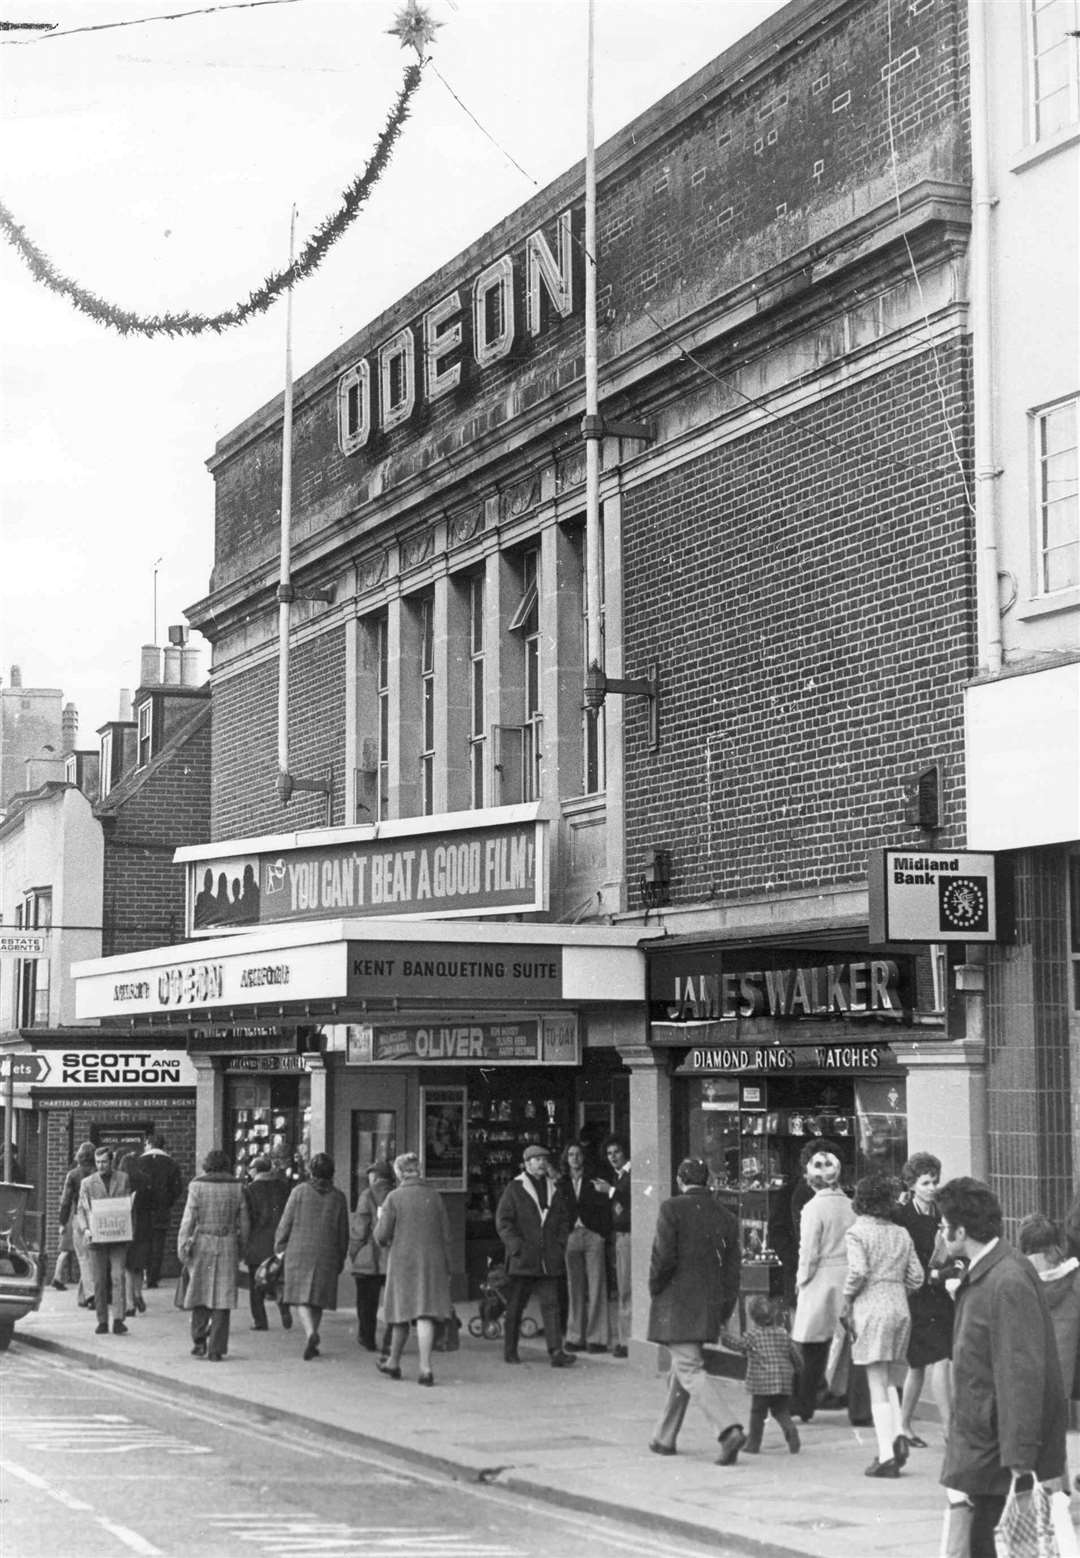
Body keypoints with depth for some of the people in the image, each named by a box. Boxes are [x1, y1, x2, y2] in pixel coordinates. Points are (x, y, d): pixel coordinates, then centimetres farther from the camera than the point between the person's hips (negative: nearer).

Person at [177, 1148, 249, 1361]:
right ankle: (216, 1349, 1)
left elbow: (188, 1219, -6)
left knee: (200, 1293, 13)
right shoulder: (236, 1188, 3)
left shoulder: (197, 1187, -3)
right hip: (228, 1246, 1)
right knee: (222, 1296, 3)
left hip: (202, 1243, -1)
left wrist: (182, 1247, -2)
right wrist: (240, 1248, 16)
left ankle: (199, 1341, 7)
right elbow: (243, 1223, 6)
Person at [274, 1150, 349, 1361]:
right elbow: (343, 1233, 6)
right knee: (318, 1297, 12)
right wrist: (340, 1260, 16)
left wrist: (279, 1248, 10)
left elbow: (286, 1222, -3)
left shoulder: (300, 1191, -4)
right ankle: (312, 1343, 15)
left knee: (300, 1296, -1)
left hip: (299, 1251, -2)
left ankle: (311, 1332, -24)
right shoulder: (338, 1197, 3)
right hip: (327, 1254, 2)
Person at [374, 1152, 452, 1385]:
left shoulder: (395, 1197, -6)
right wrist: (446, 1269, 12)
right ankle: (425, 1367, -14)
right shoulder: (434, 1197, 3)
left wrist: (381, 1218, 15)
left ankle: (394, 1363, 29)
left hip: (403, 1261, -1)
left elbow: (382, 1236, -6)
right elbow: (446, 1236, 6)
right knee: (425, 1315, -3)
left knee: (402, 1313, 12)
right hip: (432, 1262, 2)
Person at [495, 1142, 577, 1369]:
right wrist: (516, 1247, -12)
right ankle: (510, 1351, 17)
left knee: (550, 1304, -5)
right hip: (521, 1260, -3)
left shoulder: (553, 1189, 14)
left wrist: (560, 1245, 7)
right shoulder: (514, 1189, 0)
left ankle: (556, 1352, -11)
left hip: (549, 1261, 3)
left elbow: (564, 1220, 19)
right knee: (515, 1306, 6)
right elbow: (502, 1222, -3)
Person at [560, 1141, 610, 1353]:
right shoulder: (562, 1183, 12)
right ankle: (575, 1337, 6)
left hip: (593, 1237, -2)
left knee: (596, 1287, -5)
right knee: (574, 1288, 1)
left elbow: (605, 1210, 2)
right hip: (570, 1238, 2)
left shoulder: (595, 1182, 6)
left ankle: (596, 1337, -3)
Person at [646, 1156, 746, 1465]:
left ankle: (729, 1430, -26)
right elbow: (733, 1268, 8)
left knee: (690, 1370, -9)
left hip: (676, 1303, -6)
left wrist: (655, 1290, 1)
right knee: (680, 1370, 20)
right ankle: (665, 1438, 29)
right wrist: (724, 1314, 14)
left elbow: (663, 1257, -16)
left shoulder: (671, 1209, -9)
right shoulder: (726, 1217, 7)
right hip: (709, 1307, 6)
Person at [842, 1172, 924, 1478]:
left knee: (877, 1386, -3)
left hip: (871, 1307, -5)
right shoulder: (901, 1234, 12)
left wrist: (847, 1299, -4)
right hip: (900, 1308, 5)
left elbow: (858, 1271, -18)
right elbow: (916, 1277, 8)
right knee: (889, 1382, 18)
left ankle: (886, 1456, -5)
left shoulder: (857, 1232, -5)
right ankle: (898, 1434, -1)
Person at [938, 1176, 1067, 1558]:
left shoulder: (1009, 1282, -20)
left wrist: (1020, 1461, -24)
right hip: (982, 1443, 9)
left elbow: (1024, 1373, -23)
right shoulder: (980, 1276, 11)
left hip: (1003, 1451, -9)